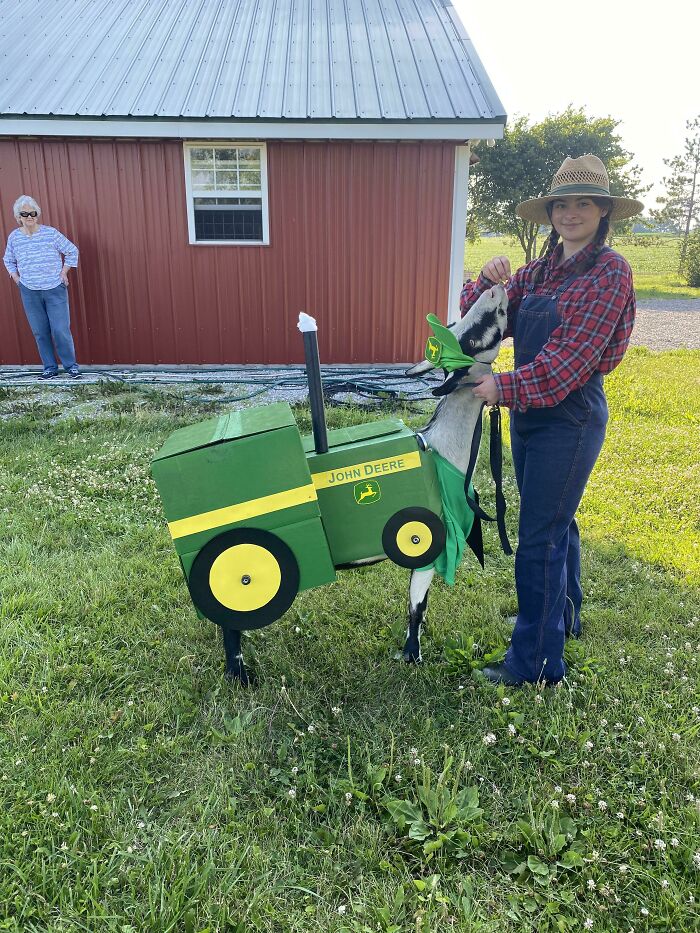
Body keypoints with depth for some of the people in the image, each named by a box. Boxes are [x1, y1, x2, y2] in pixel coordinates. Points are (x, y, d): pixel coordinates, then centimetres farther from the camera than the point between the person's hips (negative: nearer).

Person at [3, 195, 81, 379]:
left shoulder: (50, 233, -6)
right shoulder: (14, 237, 3)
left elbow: (72, 251, 4)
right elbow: (8, 260, 21)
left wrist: (64, 272, 0)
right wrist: (16, 277, 9)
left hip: (55, 290, -3)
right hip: (29, 293, 3)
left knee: (61, 330, -6)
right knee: (40, 333, 6)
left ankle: (71, 365, 9)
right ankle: (50, 367, 16)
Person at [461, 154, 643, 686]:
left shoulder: (609, 272, -11)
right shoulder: (540, 272, 11)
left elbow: (572, 356, -20)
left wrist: (505, 387, -20)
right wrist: (489, 281, -9)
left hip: (570, 418, -8)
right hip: (528, 413, 8)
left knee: (540, 538, -6)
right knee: (555, 522, 21)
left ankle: (537, 662, 7)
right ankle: (564, 616, 40)